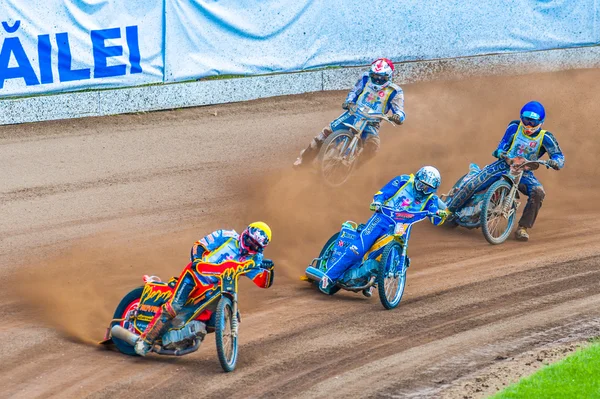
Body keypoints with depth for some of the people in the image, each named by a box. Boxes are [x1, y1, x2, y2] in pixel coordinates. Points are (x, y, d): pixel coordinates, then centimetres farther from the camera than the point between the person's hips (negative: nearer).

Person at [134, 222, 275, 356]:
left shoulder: (252, 260, 8)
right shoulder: (227, 237, -3)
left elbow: (264, 282, 1)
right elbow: (199, 245, -2)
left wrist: (268, 269, -19)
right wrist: (196, 259, -22)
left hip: (214, 289, 5)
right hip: (195, 275, -5)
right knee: (174, 306, -22)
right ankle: (146, 340, -17)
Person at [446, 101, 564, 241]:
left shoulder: (545, 138, -5)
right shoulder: (514, 127, -1)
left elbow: (559, 156, -8)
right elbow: (503, 144, 5)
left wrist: (554, 162, -32)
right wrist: (499, 152, -19)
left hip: (524, 172, 0)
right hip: (505, 165, 0)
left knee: (538, 192, -30)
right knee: (473, 185, -16)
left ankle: (523, 228, -19)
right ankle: (448, 209, 1)